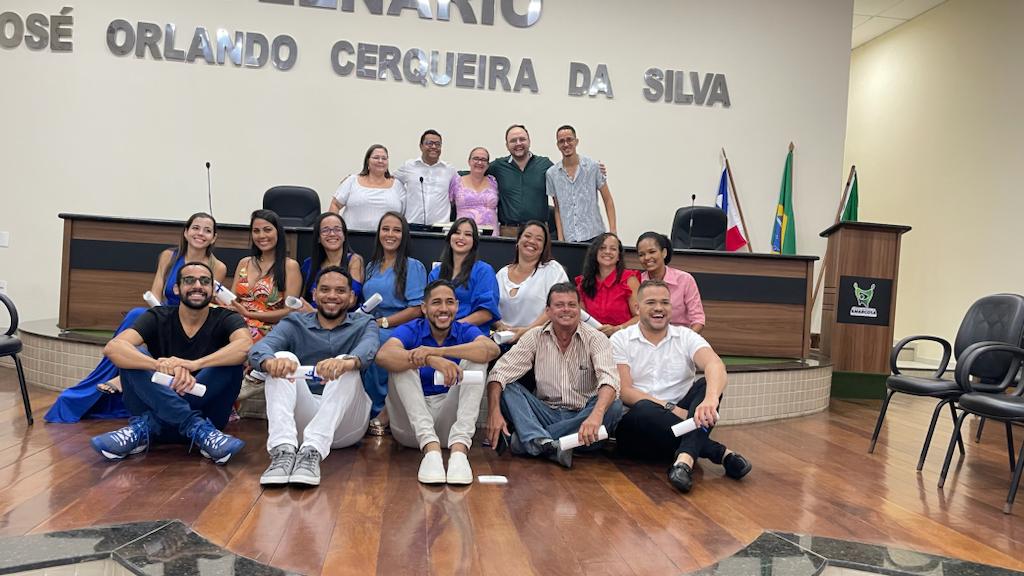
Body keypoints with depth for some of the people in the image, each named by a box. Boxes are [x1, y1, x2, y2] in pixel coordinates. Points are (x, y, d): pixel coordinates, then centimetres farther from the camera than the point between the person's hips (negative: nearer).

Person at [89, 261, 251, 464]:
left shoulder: (225, 319, -4)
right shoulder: (158, 318, -2)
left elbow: (246, 345, -29)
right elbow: (112, 348, -22)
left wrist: (194, 364, -42)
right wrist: (160, 366, -40)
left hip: (205, 412, -1)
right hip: (160, 410, 1)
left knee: (231, 362, -25)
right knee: (136, 357, -20)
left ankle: (145, 426, -23)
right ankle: (197, 428, -31)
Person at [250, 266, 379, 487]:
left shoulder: (363, 324, 10)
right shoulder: (294, 324, 12)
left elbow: (369, 348, -16)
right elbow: (260, 347, -10)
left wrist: (347, 361, -43)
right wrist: (270, 361, -37)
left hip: (345, 422, -1)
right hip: (300, 417, 1)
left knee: (347, 366, -26)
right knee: (284, 358, -20)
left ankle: (312, 451, -42)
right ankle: (283, 450, -38)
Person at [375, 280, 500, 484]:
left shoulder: (465, 331, 1)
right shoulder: (410, 331, -2)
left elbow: (492, 350, -24)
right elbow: (383, 356, -26)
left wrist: (437, 351, -32)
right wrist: (431, 360, -40)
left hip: (449, 418, 1)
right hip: (412, 424, 0)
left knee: (475, 359, -16)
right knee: (401, 362, -21)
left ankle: (459, 447, -33)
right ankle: (430, 448, -37)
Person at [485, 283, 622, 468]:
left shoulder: (596, 339, -6)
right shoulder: (535, 337, 1)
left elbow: (609, 380, -24)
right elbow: (500, 373, -8)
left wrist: (596, 416, -44)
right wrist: (494, 412, -26)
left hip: (581, 417, -1)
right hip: (547, 414, 1)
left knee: (614, 406, -30)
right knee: (507, 388, -17)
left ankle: (531, 439, -30)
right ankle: (545, 443, -41)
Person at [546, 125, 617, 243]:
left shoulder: (593, 167, 1)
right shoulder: (551, 174, 5)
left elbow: (608, 200, 4)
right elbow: (557, 209, 9)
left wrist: (613, 232, -5)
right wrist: (560, 238, 1)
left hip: (593, 235, -1)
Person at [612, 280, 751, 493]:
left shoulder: (686, 337, 5)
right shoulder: (620, 340, 2)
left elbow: (715, 365, -16)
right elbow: (624, 391, -8)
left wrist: (711, 399, -39)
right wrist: (670, 408, -20)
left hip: (682, 417, 2)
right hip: (639, 423, -2)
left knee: (707, 384, -22)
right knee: (644, 410, -36)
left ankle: (685, 459, -41)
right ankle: (720, 452, -24)